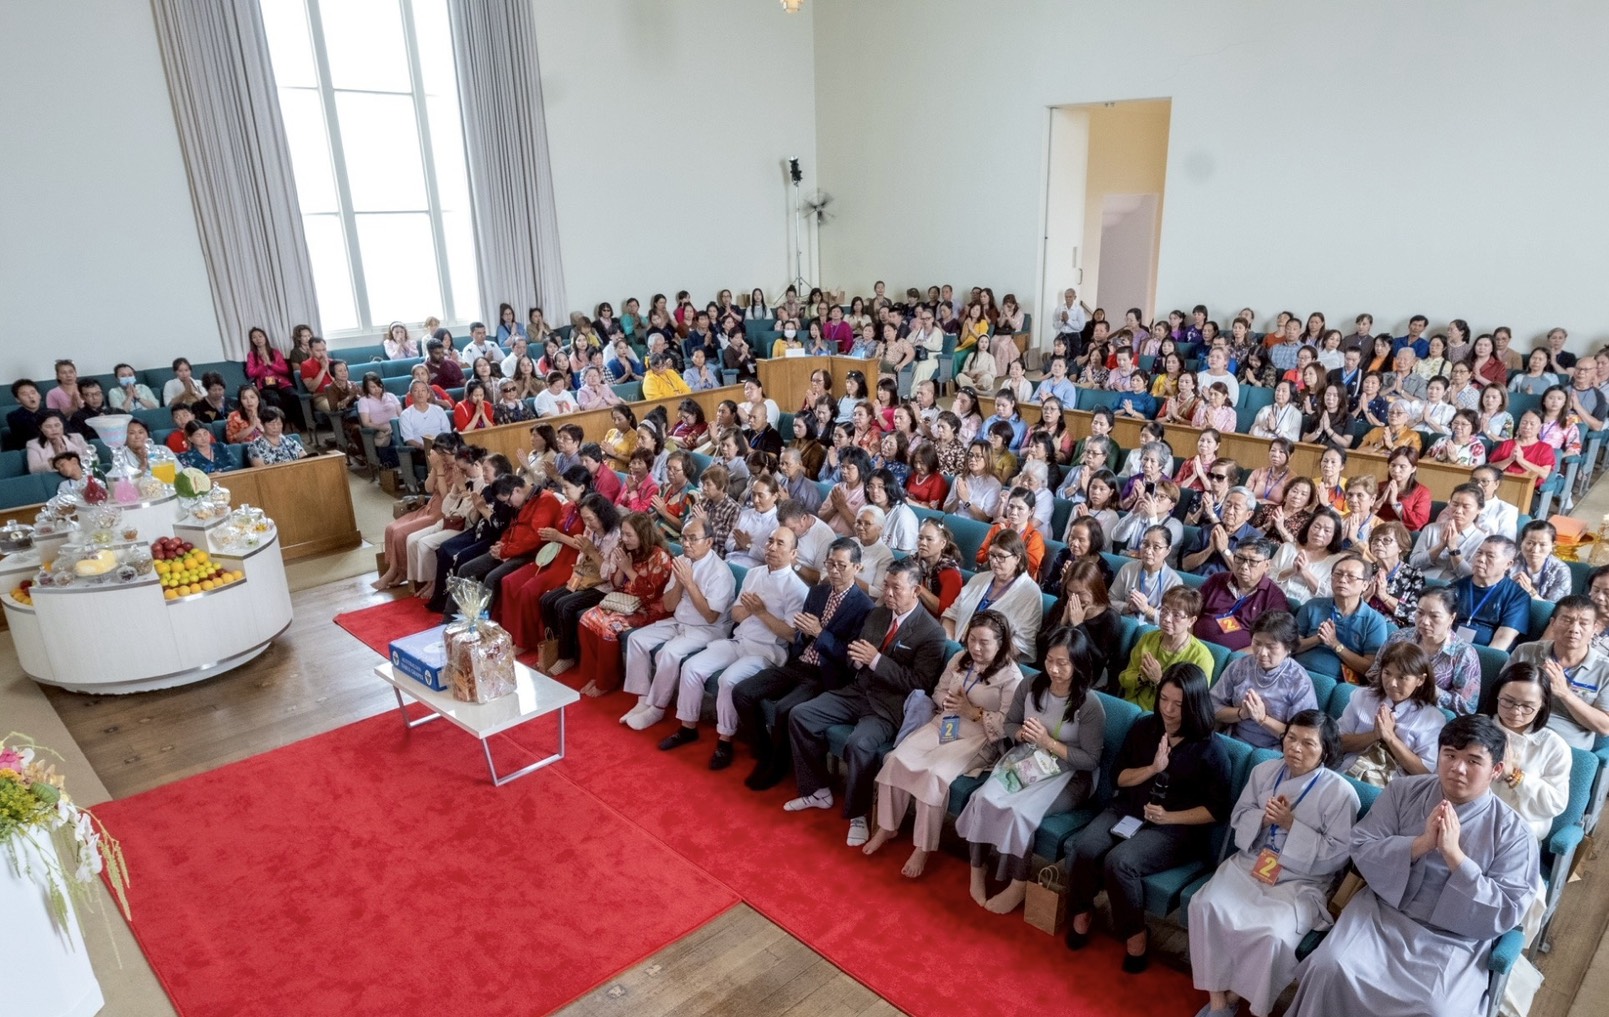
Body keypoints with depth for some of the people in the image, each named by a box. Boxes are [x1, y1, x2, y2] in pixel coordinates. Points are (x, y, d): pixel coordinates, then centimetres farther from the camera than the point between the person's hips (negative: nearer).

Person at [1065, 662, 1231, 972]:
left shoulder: (1210, 749, -8)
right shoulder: (1143, 727, 4)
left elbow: (1217, 810, -6)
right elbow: (1120, 777, 7)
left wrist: (1169, 817, -17)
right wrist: (1153, 768, -11)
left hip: (1177, 828, -4)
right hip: (1128, 811, 4)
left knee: (1119, 862, -30)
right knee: (1084, 848, -24)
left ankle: (1135, 934, -7)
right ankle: (1082, 912, 2)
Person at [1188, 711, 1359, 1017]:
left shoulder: (1340, 792, -9)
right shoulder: (1264, 771, 4)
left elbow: (1338, 853, -10)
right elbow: (1238, 817, 10)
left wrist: (1291, 824, -18)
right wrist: (1263, 818, -11)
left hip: (1302, 881, -4)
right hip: (1250, 863, 4)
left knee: (1270, 935, -31)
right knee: (1206, 906, -22)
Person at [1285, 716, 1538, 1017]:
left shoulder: (1513, 832, -4)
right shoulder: (1402, 791, 2)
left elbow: (1505, 913, -10)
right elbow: (1360, 848, -3)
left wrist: (1454, 854, -20)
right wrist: (1421, 844, -18)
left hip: (1451, 940, -1)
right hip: (1381, 911, 2)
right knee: (1330, 969, -22)